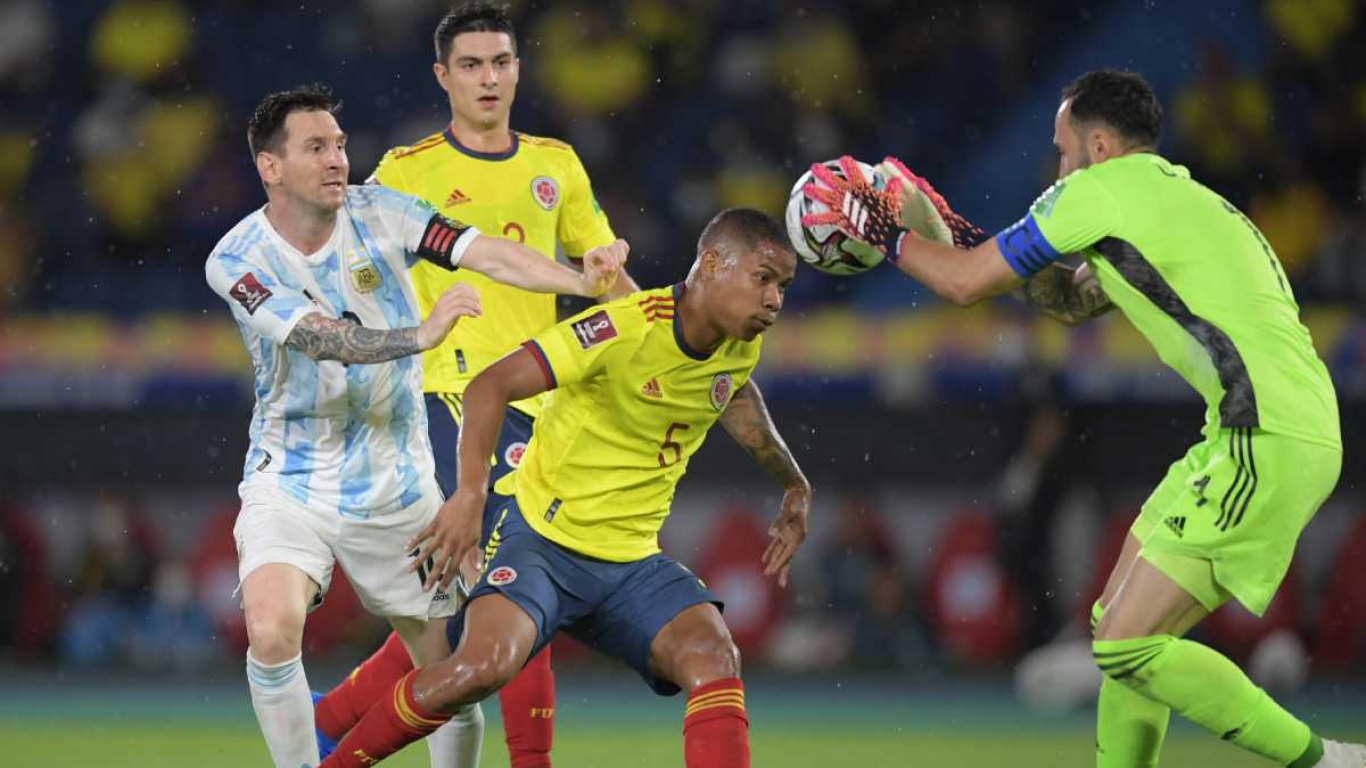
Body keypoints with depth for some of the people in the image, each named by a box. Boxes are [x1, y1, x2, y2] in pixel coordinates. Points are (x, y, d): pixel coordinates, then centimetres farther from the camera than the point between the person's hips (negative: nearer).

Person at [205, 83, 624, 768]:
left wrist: (579, 280, -36)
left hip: (397, 486, 3)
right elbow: (320, 338, -28)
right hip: (291, 485, -3)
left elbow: (486, 254, -19)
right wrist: (420, 335, -44)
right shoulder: (236, 260, -13)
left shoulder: (379, 213, -6)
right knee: (271, 633, -26)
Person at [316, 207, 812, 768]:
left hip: (631, 563, 6)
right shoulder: (630, 327, -20)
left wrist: (793, 484, 37)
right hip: (543, 537, -6)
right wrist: (470, 494, -36)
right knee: (485, 665, -30)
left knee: (715, 659, -19)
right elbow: (491, 386, -24)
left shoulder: (740, 349, 4)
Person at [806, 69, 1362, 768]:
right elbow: (1073, 300, 37)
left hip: (1266, 446, -10)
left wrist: (885, 237, 19)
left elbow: (965, 284, 3)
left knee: (1127, 647, -11)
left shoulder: (1102, 188, -4)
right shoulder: (1178, 196, 24)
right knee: (1121, 627, 15)